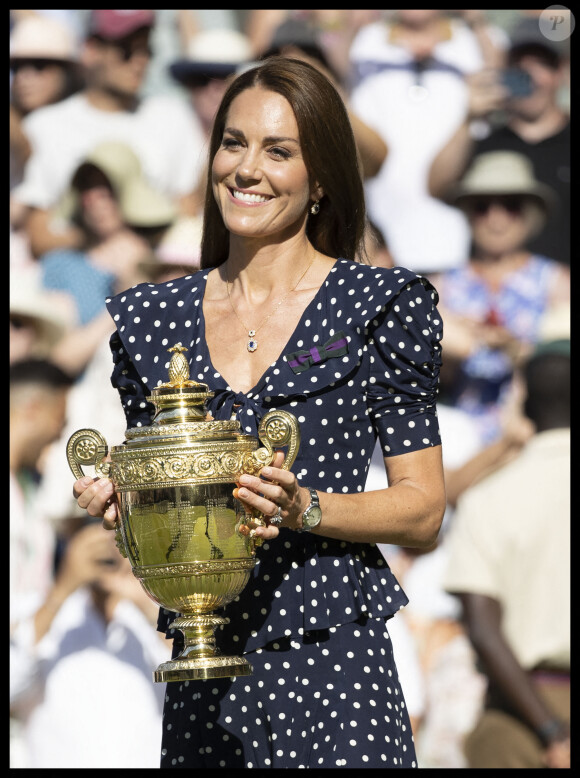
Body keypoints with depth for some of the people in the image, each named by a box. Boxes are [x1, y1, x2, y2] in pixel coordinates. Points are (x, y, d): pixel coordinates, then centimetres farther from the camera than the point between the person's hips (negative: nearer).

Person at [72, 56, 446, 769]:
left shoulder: (381, 304, -1)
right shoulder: (152, 317, 9)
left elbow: (423, 510, -2)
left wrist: (304, 509, -17)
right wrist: (117, 502, -4)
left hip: (335, 665, -3)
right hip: (201, 677, 3)